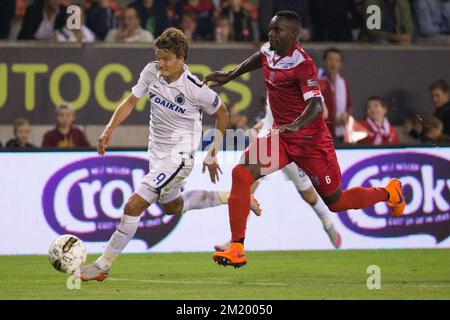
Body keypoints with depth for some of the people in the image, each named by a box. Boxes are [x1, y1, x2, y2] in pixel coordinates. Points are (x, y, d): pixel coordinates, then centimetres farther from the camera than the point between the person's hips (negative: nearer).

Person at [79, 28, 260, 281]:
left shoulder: (195, 89, -22)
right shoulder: (151, 72, -8)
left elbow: (222, 113, -5)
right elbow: (131, 101, 2)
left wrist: (213, 153, 3)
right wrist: (110, 129, -13)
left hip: (179, 156, -8)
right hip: (158, 153, 8)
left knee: (134, 205, -17)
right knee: (173, 206, 29)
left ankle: (103, 266, -10)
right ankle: (231, 197, 46)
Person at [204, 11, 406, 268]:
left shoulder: (302, 64, -23)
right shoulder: (269, 51, -1)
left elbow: (316, 105, -33)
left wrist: (297, 124, -51)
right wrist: (229, 77, 28)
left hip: (311, 140, -7)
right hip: (282, 135, 7)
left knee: (336, 202, 7)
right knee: (241, 174, -16)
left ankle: (389, 192, 37)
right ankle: (236, 249, -15)